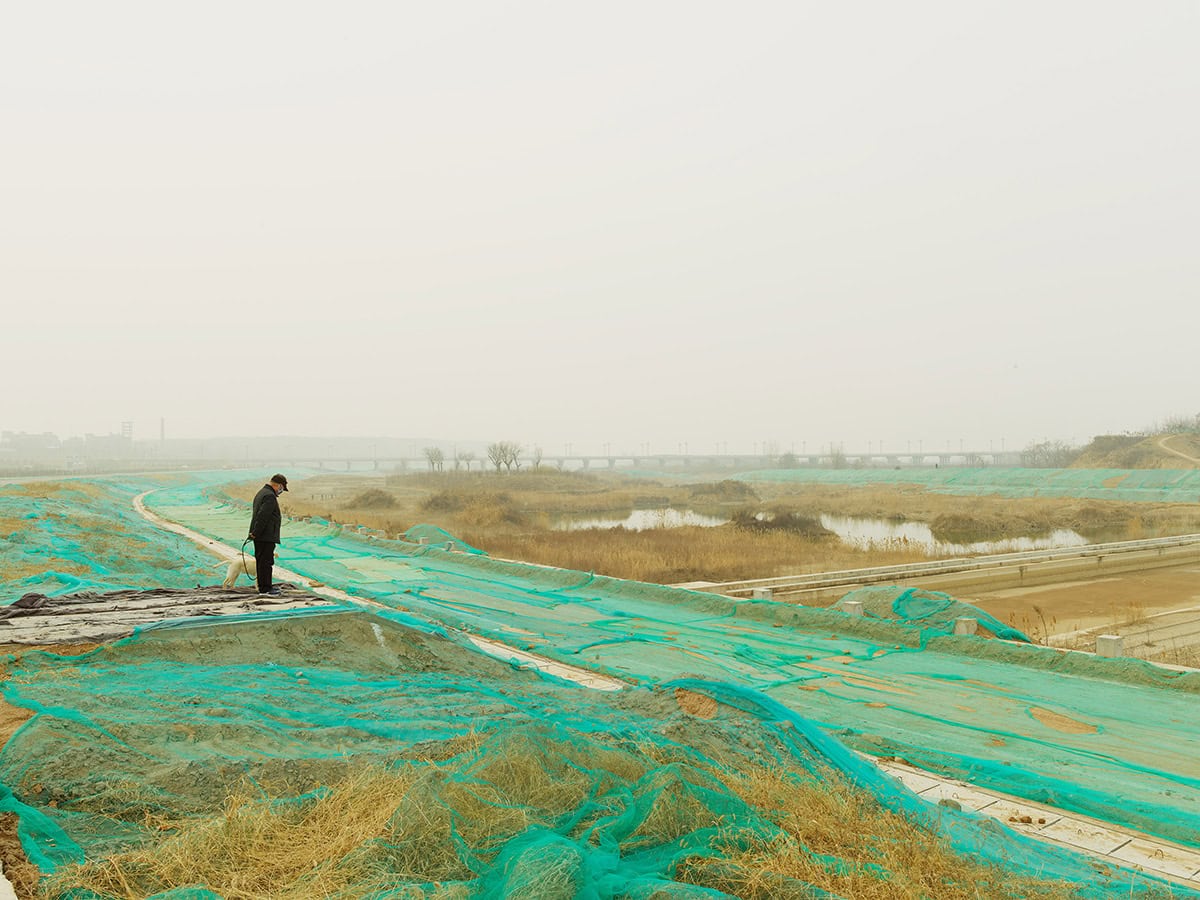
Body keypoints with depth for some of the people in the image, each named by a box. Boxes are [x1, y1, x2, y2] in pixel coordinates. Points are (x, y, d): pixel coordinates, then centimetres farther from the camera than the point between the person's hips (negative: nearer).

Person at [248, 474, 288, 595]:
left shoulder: (261, 493, 20)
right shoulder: (270, 496, -16)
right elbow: (262, 516, -23)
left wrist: (255, 533, 19)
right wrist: (255, 533, -20)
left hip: (259, 536, 11)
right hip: (266, 536, -11)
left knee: (261, 560, 14)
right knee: (266, 562, -7)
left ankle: (264, 586, 22)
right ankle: (265, 589, -5)